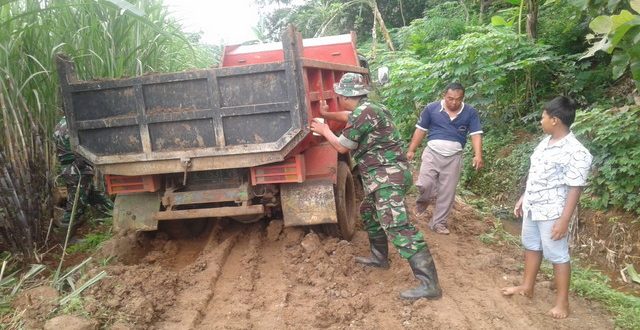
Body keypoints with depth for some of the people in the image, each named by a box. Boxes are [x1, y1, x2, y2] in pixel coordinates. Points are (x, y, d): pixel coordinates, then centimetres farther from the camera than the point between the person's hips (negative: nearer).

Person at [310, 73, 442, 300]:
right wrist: (326, 114, 41)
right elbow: (348, 116, 39)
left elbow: (342, 147, -7)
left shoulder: (363, 113, -17)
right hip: (382, 175, 11)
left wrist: (325, 131, 10)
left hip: (387, 176, -11)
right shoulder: (366, 109, 14)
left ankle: (429, 284, -18)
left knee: (398, 227, -17)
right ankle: (379, 257, 40)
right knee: (368, 212, 26)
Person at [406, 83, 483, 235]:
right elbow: (420, 130, 3)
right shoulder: (431, 108, -3)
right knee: (424, 184, -16)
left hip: (454, 157, 1)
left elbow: (476, 134, -4)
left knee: (447, 192, 5)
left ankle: (438, 222, 19)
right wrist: (411, 150, 1)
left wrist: (478, 155, -18)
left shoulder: (470, 113, 0)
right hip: (432, 152, -1)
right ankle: (423, 200, 19)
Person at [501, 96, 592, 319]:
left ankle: (562, 301, 19)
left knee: (557, 255, 5)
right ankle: (527, 287, 38)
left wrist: (564, 220, -21)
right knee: (531, 247, 20)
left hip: (552, 213, -8)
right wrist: (523, 198, 17)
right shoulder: (545, 142, 5)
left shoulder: (576, 153, -21)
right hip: (532, 208, 9)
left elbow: (574, 190, -20)